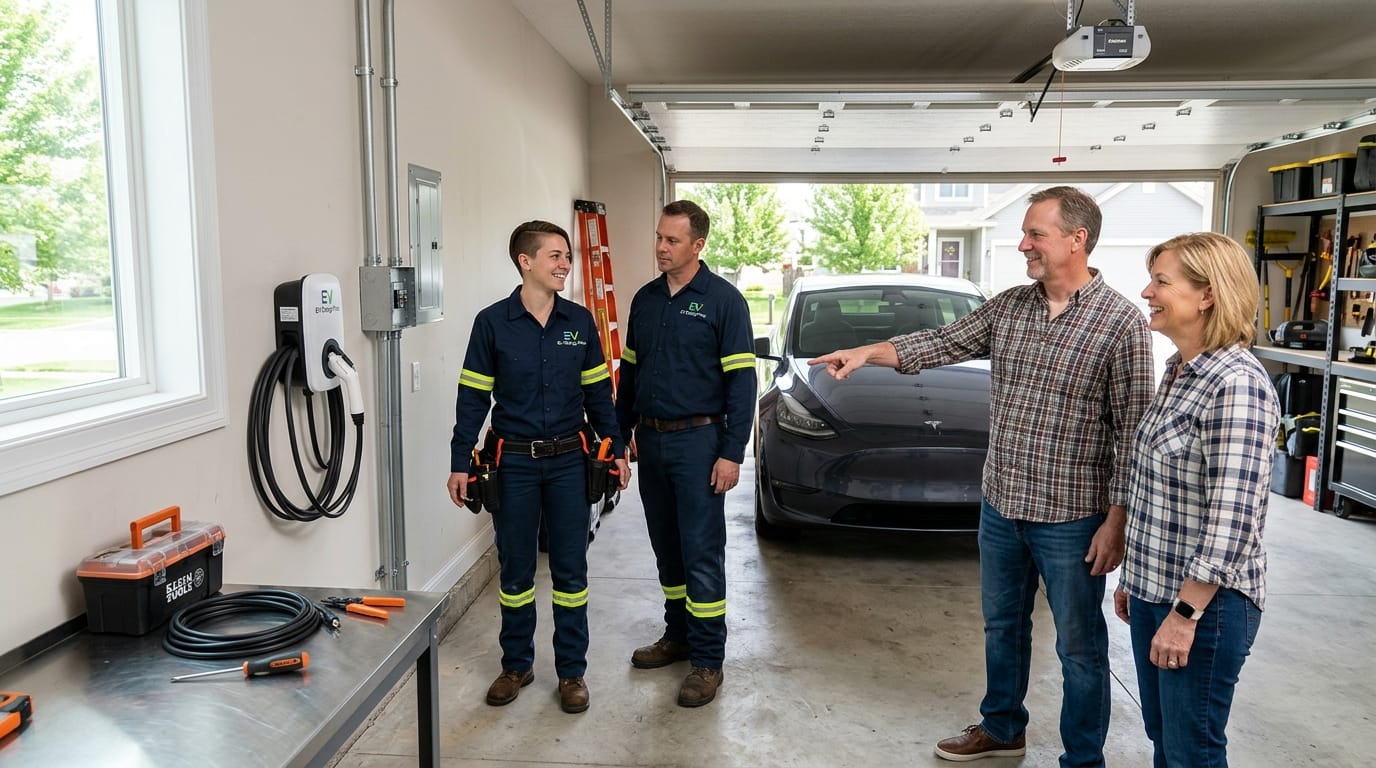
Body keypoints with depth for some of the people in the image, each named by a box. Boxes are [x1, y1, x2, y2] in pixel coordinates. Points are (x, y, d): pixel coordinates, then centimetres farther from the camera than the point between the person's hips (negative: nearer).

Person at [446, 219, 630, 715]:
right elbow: (473, 397, -2)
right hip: (514, 463, -1)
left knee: (570, 568, 7)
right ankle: (516, 664, 28)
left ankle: (572, 670, 20)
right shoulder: (492, 323, -4)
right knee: (515, 568, 10)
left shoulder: (580, 321, 2)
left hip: (568, 461, 2)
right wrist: (460, 463, -4)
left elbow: (597, 392, 9)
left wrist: (616, 449, 7)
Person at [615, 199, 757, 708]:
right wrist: (618, 436, 14)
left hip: (697, 441, -6)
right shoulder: (645, 299, 10)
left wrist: (732, 452, -16)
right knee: (666, 548, 15)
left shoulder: (723, 300, -7)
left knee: (702, 553, -3)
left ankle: (707, 660, 6)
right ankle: (678, 636, 30)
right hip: (651, 440, 6)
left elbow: (741, 380, -10)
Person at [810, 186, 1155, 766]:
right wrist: (869, 352, -7)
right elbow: (943, 344, 7)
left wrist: (1116, 521, -14)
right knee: (1002, 625, 21)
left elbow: (1132, 429, -12)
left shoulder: (1121, 321, -12)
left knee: (1079, 647, 9)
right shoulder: (1008, 306, 4)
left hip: (1071, 517, -6)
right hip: (1000, 505, 6)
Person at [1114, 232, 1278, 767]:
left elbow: (1232, 517, -23)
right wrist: (1133, 578, 18)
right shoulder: (1178, 371, 8)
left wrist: (1184, 615, -20)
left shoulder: (1237, 385, -20)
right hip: (1155, 590, 8)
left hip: (1204, 603, -8)